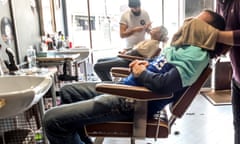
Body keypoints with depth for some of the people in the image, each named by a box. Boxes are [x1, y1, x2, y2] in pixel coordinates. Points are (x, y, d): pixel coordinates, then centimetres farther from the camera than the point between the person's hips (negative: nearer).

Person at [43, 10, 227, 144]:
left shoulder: (196, 54, -15)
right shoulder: (186, 45, 15)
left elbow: (165, 84, -30)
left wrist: (141, 73, -12)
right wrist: (145, 64, 6)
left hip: (135, 101, -11)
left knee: (52, 119, -16)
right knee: (67, 92, 22)